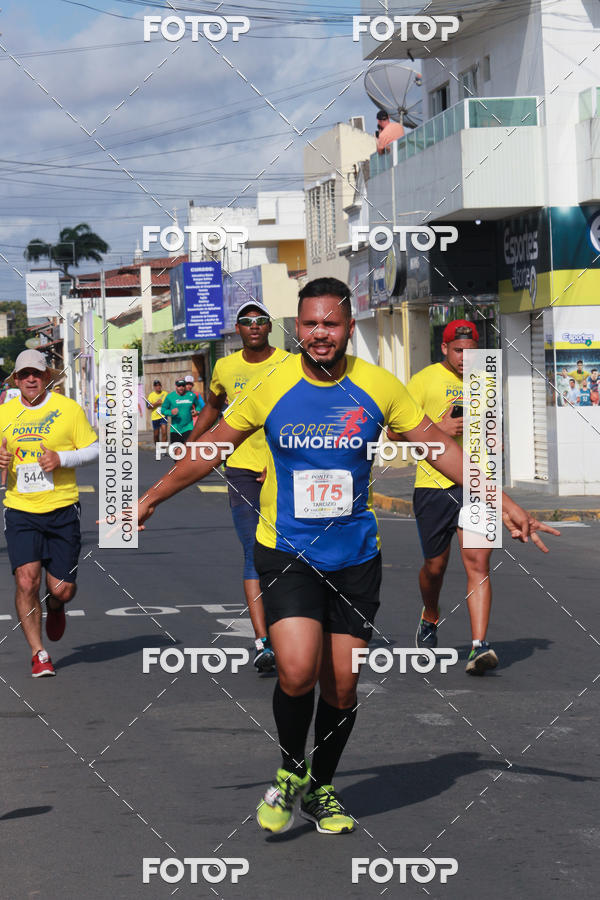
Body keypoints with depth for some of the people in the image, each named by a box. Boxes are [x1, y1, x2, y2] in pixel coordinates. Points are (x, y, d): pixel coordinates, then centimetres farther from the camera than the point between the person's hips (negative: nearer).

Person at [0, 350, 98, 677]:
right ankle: (39, 654, 0)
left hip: (62, 509, -1)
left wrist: (61, 459, -15)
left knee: (61, 589, 1)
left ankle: (55, 608, 40)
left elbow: (94, 449, 2)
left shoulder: (69, 408, -2)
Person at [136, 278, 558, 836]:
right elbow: (211, 448, 7)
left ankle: (321, 788, 29)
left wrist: (502, 502, 1)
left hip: (355, 558, 2)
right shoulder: (270, 386, -5)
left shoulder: (378, 386, -2)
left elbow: (439, 446, 5)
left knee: (341, 685, 5)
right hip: (286, 553, -2)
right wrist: (153, 496, 11)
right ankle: (289, 773, 9)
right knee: (297, 672, -19)